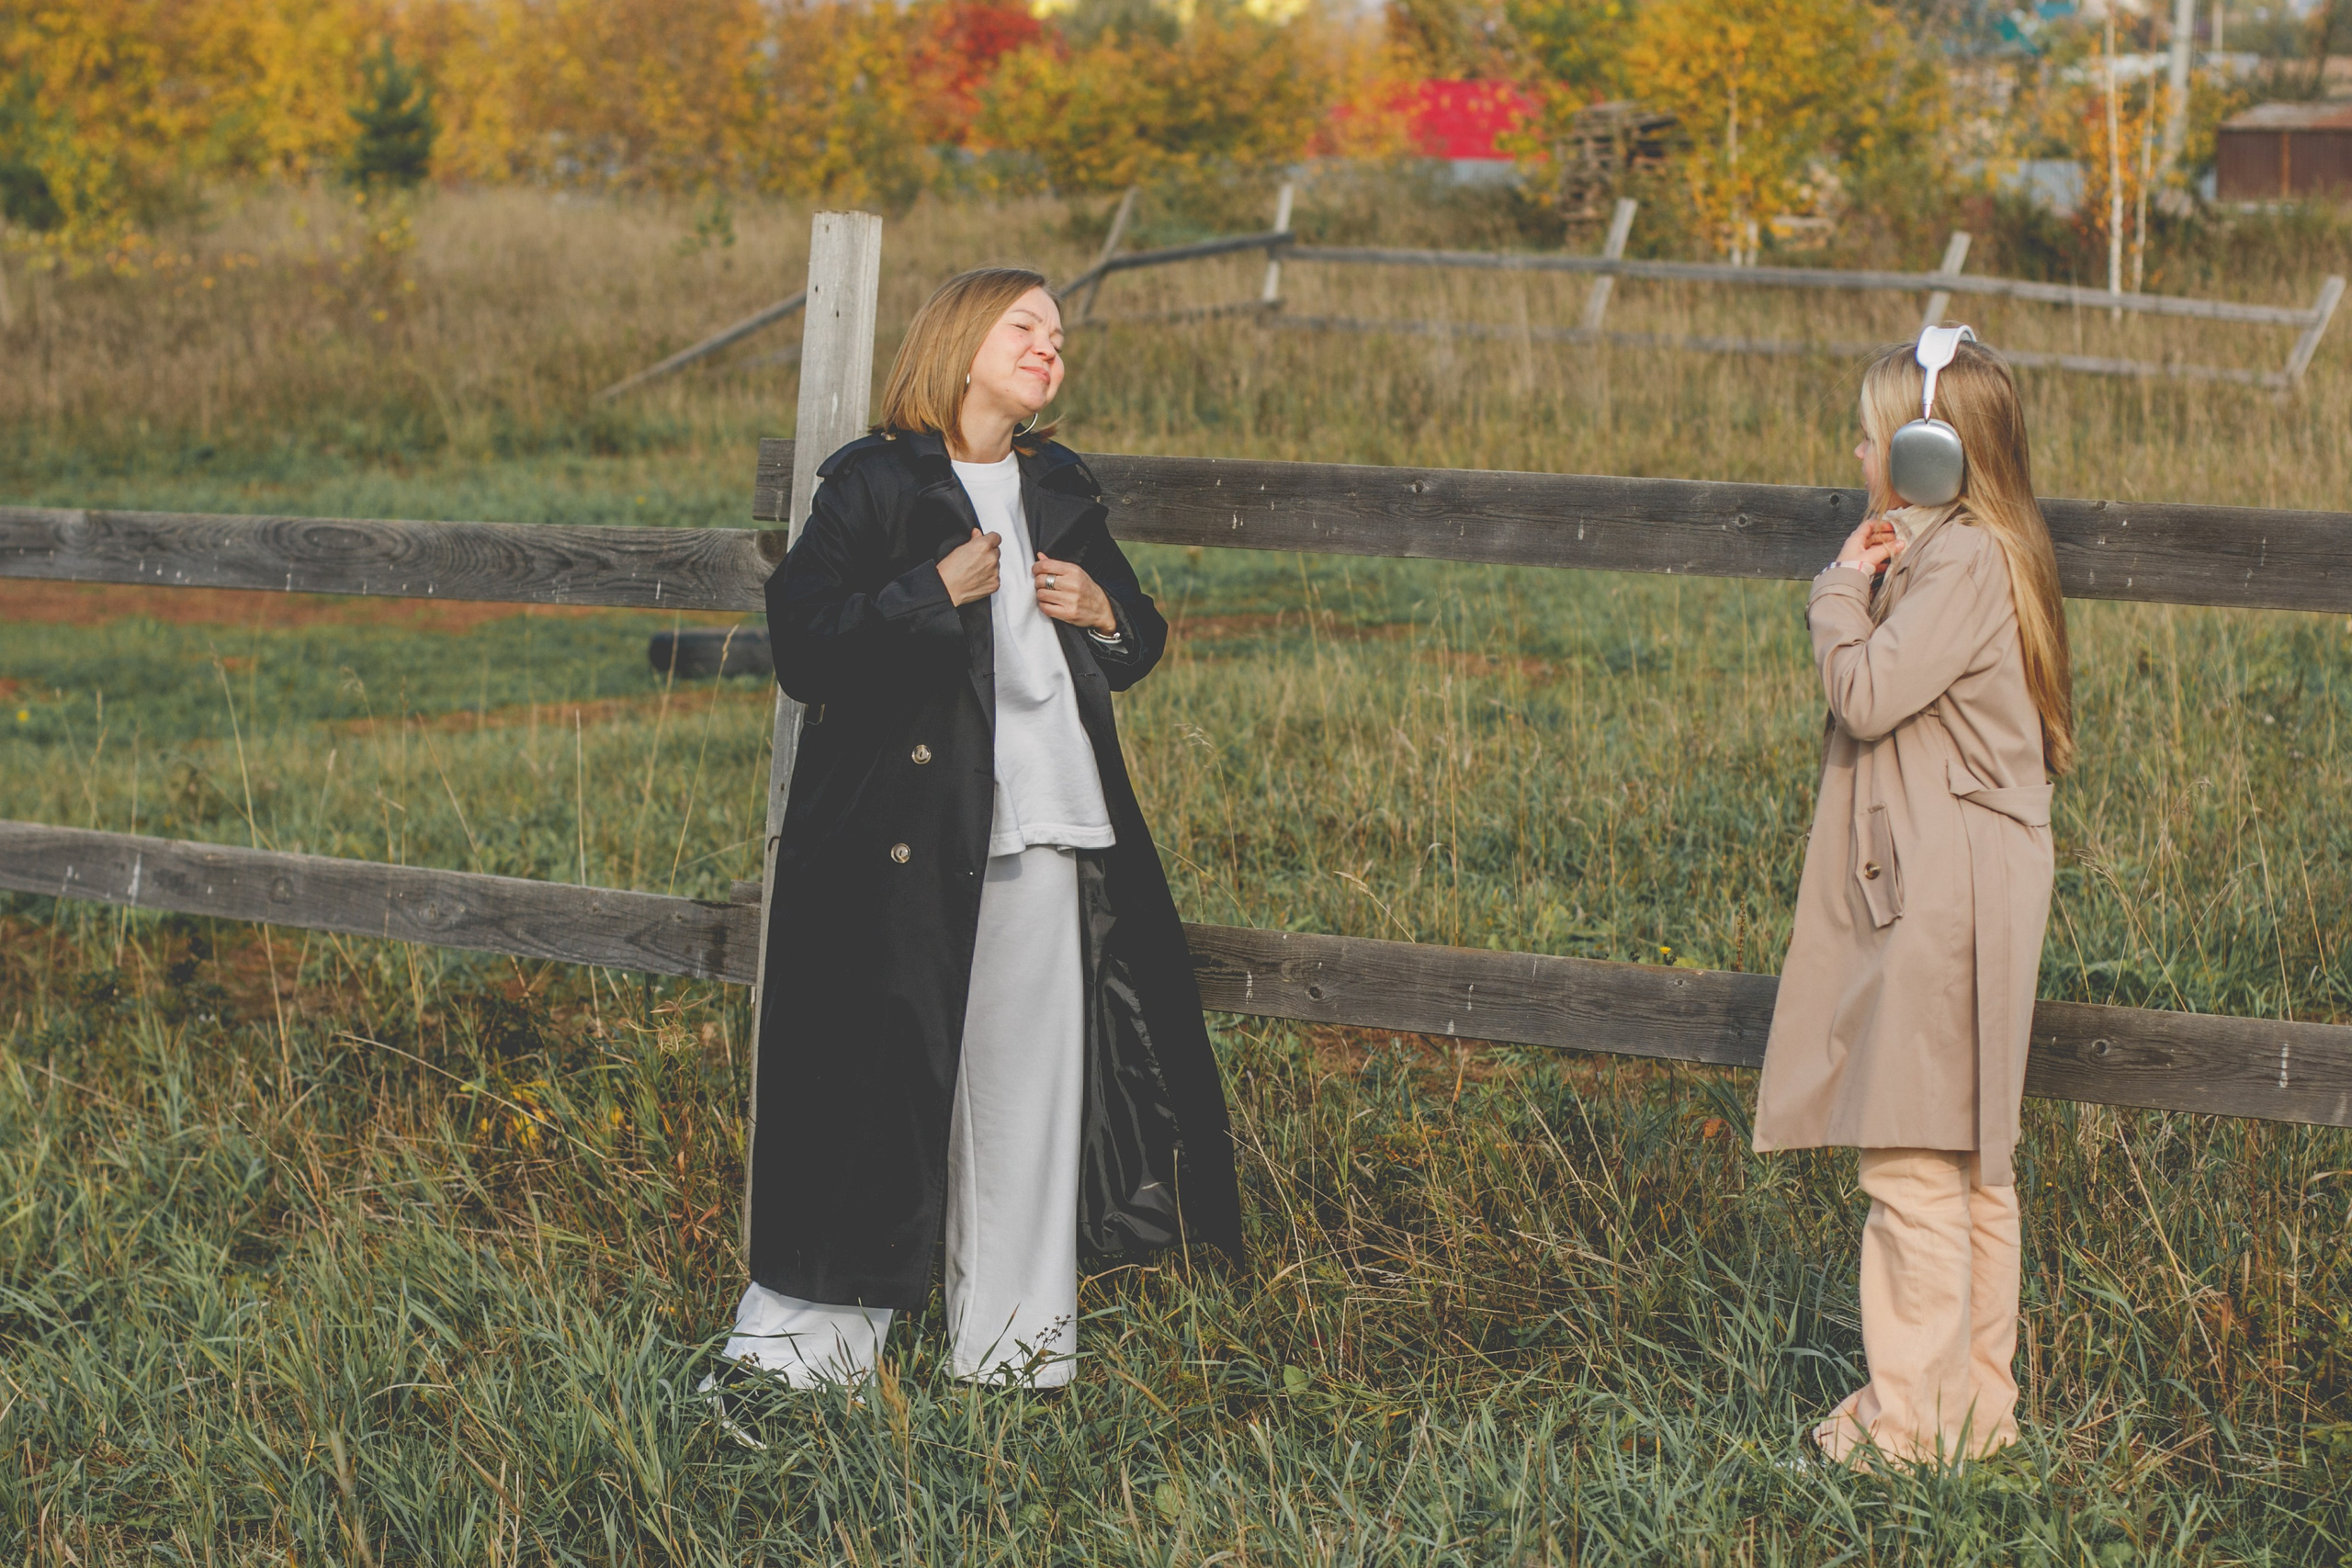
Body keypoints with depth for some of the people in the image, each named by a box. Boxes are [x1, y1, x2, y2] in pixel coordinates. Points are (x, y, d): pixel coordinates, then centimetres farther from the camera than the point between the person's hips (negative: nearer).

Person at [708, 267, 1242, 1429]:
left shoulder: (1061, 491, 16)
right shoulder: (873, 484, -2)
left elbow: (1140, 645, 26)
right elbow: (804, 647, -11)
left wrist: (1104, 612, 4)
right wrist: (937, 591, -16)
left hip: (1046, 828, 6)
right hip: (906, 831, -5)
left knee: (1029, 1072, 6)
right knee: (877, 1075, -6)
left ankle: (1011, 1333, 16)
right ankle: (812, 1328, 2)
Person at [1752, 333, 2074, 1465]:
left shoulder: (1966, 561, -16)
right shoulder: (1946, 551, 16)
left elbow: (1865, 693, -20)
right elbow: (1878, 693, 18)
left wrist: (1844, 589, -9)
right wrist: (1862, 585, 6)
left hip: (1947, 892, -11)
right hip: (1933, 884, 11)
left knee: (1915, 1161, -7)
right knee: (1970, 1160, 15)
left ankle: (1917, 1424, -3)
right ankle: (1978, 1401, 22)